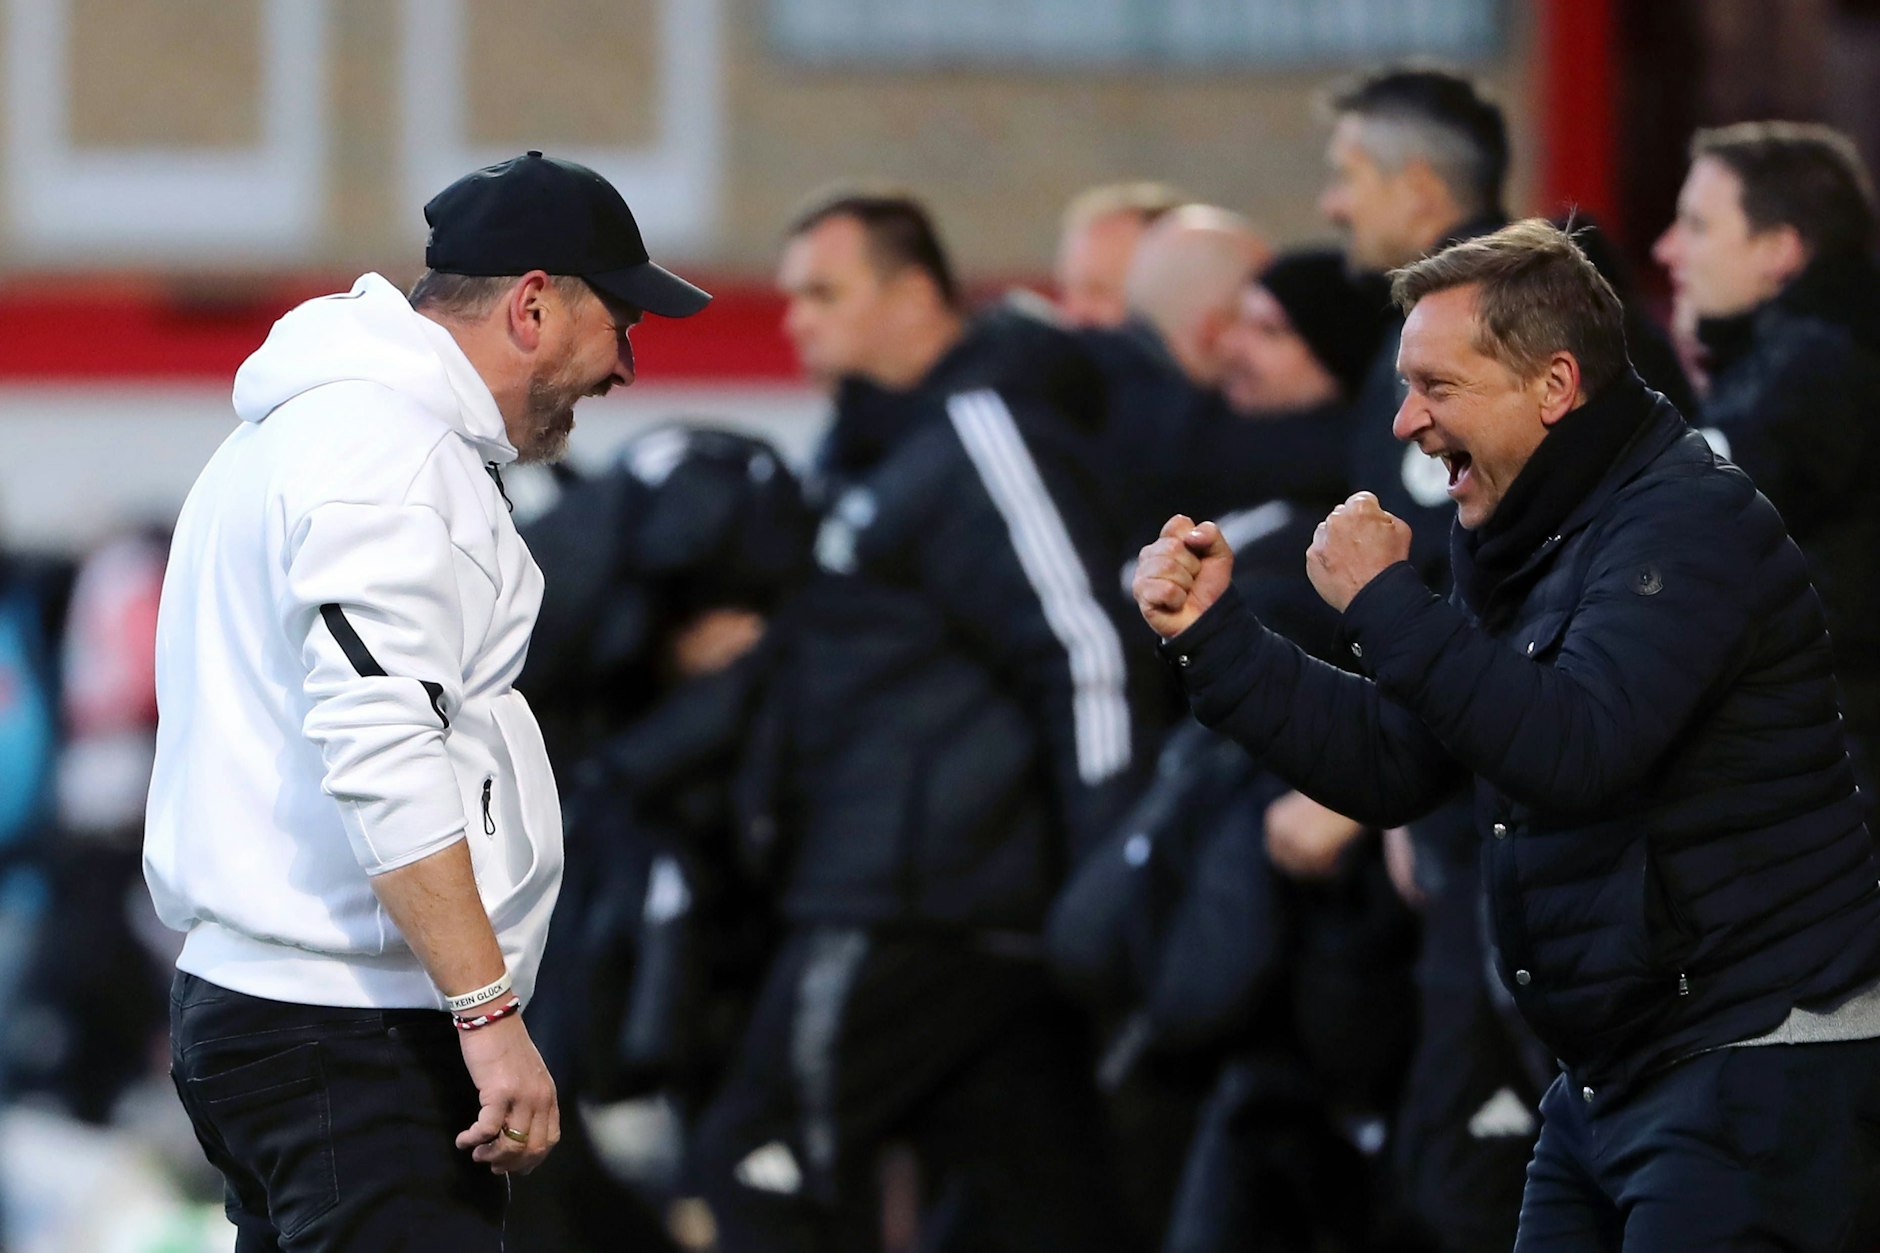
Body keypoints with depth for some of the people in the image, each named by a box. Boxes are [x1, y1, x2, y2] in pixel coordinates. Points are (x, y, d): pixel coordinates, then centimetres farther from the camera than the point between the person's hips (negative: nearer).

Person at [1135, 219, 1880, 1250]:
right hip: (1608, 1085, 10)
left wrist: (1383, 602, -20)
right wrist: (1210, 633, 9)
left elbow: (1572, 749, -29)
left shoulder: (1688, 520, -15)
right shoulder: (1534, 547, 15)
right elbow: (1388, 766, 17)